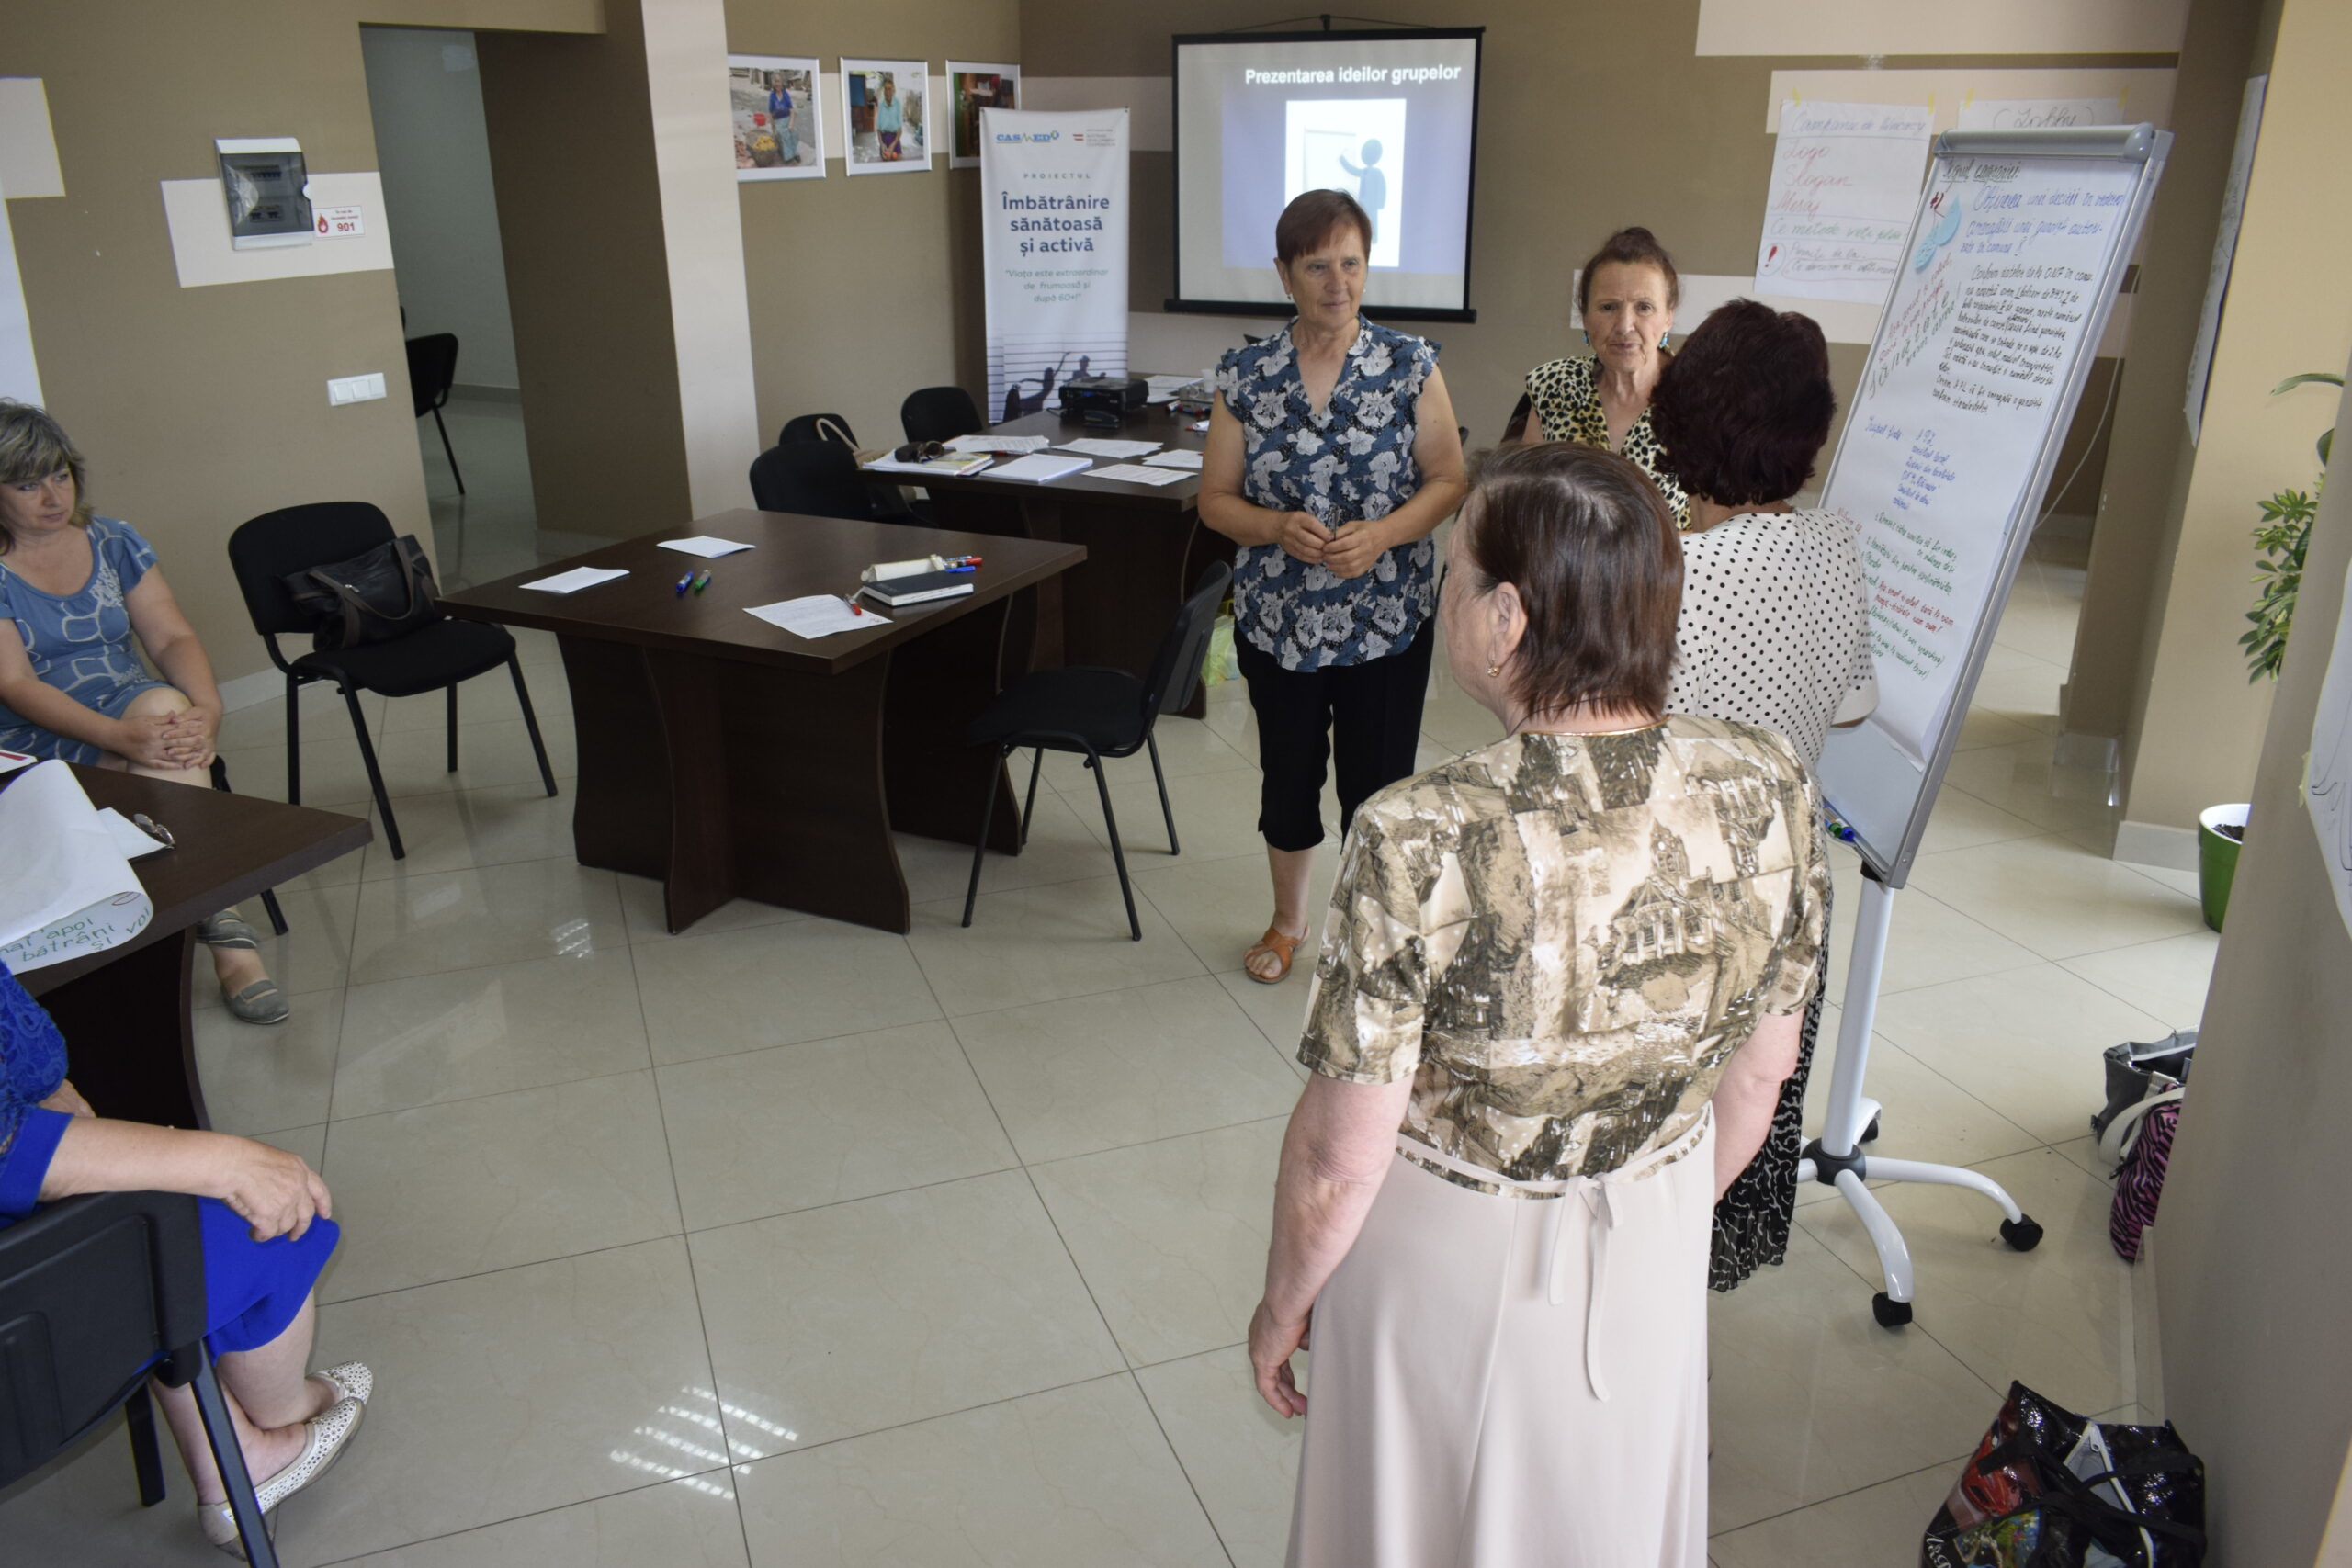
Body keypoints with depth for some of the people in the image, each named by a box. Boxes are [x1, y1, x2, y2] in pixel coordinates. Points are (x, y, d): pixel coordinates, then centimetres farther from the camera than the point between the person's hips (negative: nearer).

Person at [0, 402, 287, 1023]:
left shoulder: (114, 543, 9)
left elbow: (171, 636, 2)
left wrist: (207, 706, -21)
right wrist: (120, 736, -29)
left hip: (136, 713, 3)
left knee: (167, 705, -32)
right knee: (161, 709, -31)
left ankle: (218, 923, -36)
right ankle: (223, 924, -34)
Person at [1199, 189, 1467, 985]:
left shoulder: (1411, 366, -5)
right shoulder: (1245, 376, -2)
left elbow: (1449, 480, -2)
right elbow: (1215, 499, 1)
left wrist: (1382, 534, -20)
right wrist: (1278, 529, -19)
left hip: (1388, 620, -1)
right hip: (1277, 620, 2)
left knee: (1377, 786, 4)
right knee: (1288, 775, 16)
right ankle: (1288, 920, 40)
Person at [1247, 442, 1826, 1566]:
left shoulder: (1420, 842, -33)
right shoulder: (1767, 788, -18)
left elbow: (1339, 1160, -23)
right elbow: (1761, 1070, -3)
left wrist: (1282, 1304, -3)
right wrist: (1674, 1208, 15)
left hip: (1447, 1271, -4)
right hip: (1649, 1263, 4)